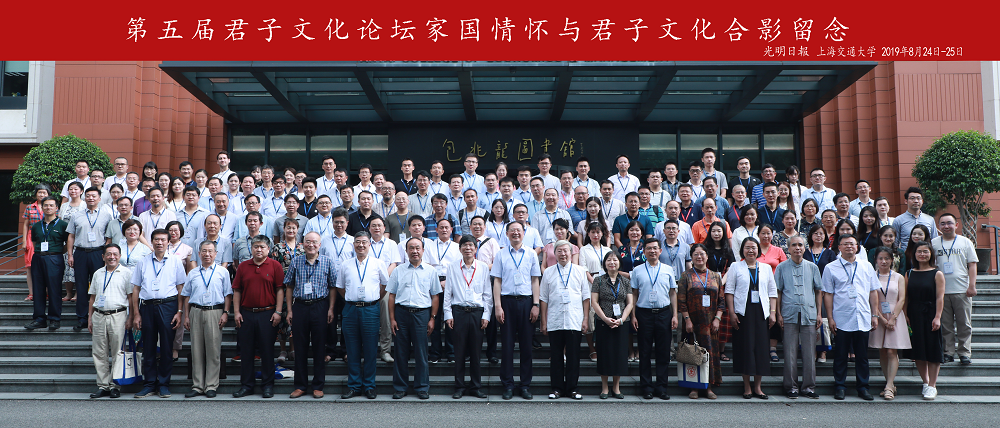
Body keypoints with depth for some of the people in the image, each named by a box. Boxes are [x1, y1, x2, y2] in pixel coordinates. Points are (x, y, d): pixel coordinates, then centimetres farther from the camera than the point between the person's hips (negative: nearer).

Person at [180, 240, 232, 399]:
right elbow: (186, 296, 16)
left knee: (213, 349, -3)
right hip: (196, 312, 3)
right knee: (196, 350, 4)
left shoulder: (222, 272, 8)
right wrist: (186, 316, 8)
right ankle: (197, 386, 10)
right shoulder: (193, 273, 15)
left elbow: (228, 295, 5)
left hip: (215, 311, -2)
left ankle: (211, 386, 3)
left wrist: (225, 313, -5)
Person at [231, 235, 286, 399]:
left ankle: (267, 385, 12)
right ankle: (246, 385, 16)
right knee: (246, 350, 7)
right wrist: (236, 312, 2)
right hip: (246, 314, 3)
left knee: (267, 350, 2)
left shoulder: (275, 266, 0)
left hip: (267, 314, -3)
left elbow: (280, 290, -2)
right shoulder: (243, 266, 9)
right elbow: (237, 290, 9)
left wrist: (278, 312, -8)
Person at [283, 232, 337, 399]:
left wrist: (331, 309, -4)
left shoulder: (328, 262, 2)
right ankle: (301, 386, 15)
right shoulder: (295, 261, 6)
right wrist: (289, 310, 3)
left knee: (319, 347, 3)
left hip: (320, 306, -1)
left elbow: (333, 287, 4)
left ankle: (318, 386, 12)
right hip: (299, 306, 1)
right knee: (300, 347, 5)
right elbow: (289, 287, 9)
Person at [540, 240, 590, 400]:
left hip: (575, 322, 0)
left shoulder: (580, 272, 9)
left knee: (573, 356, 2)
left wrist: (586, 319, 2)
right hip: (554, 322, 0)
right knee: (556, 356, 4)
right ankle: (557, 388, 13)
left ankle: (572, 388, 12)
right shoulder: (548, 273, 9)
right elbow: (543, 299, 9)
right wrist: (543, 322, 5)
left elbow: (586, 297, 10)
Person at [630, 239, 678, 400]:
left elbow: (673, 293, 10)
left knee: (663, 351, 3)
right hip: (644, 314, -1)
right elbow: (634, 294, 7)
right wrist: (633, 315, 0)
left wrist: (675, 315, 4)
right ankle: (647, 387, 11)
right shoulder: (638, 271, 6)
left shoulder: (668, 270, 9)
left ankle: (661, 387, 12)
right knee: (645, 352, 3)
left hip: (664, 313, 1)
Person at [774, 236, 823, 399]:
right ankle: (791, 386, 8)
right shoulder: (781, 268, 6)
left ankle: (809, 386, 10)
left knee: (809, 353, 2)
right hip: (789, 315, -1)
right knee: (790, 353, -1)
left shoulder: (812, 267, 10)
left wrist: (819, 314, 8)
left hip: (809, 315, 1)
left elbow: (819, 291, 14)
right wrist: (779, 314, 0)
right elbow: (777, 292, 7)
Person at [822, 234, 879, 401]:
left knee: (862, 355, 8)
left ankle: (863, 387, 18)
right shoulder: (831, 268, 2)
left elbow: (873, 292, 13)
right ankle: (840, 386, 13)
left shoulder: (867, 266, 10)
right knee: (840, 355, 3)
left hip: (863, 319, 2)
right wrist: (830, 318, -5)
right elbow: (828, 294, 0)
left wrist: (875, 314, 8)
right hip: (841, 320, -2)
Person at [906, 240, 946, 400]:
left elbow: (940, 297, -8)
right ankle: (925, 382, 22)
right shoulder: (909, 274, 9)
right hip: (914, 316, 4)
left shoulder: (937, 274, -1)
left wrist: (937, 317, -16)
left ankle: (932, 386, 6)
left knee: (932, 351, -1)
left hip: (930, 314, -4)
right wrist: (905, 315, -1)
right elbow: (906, 297, 8)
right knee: (918, 351, 8)